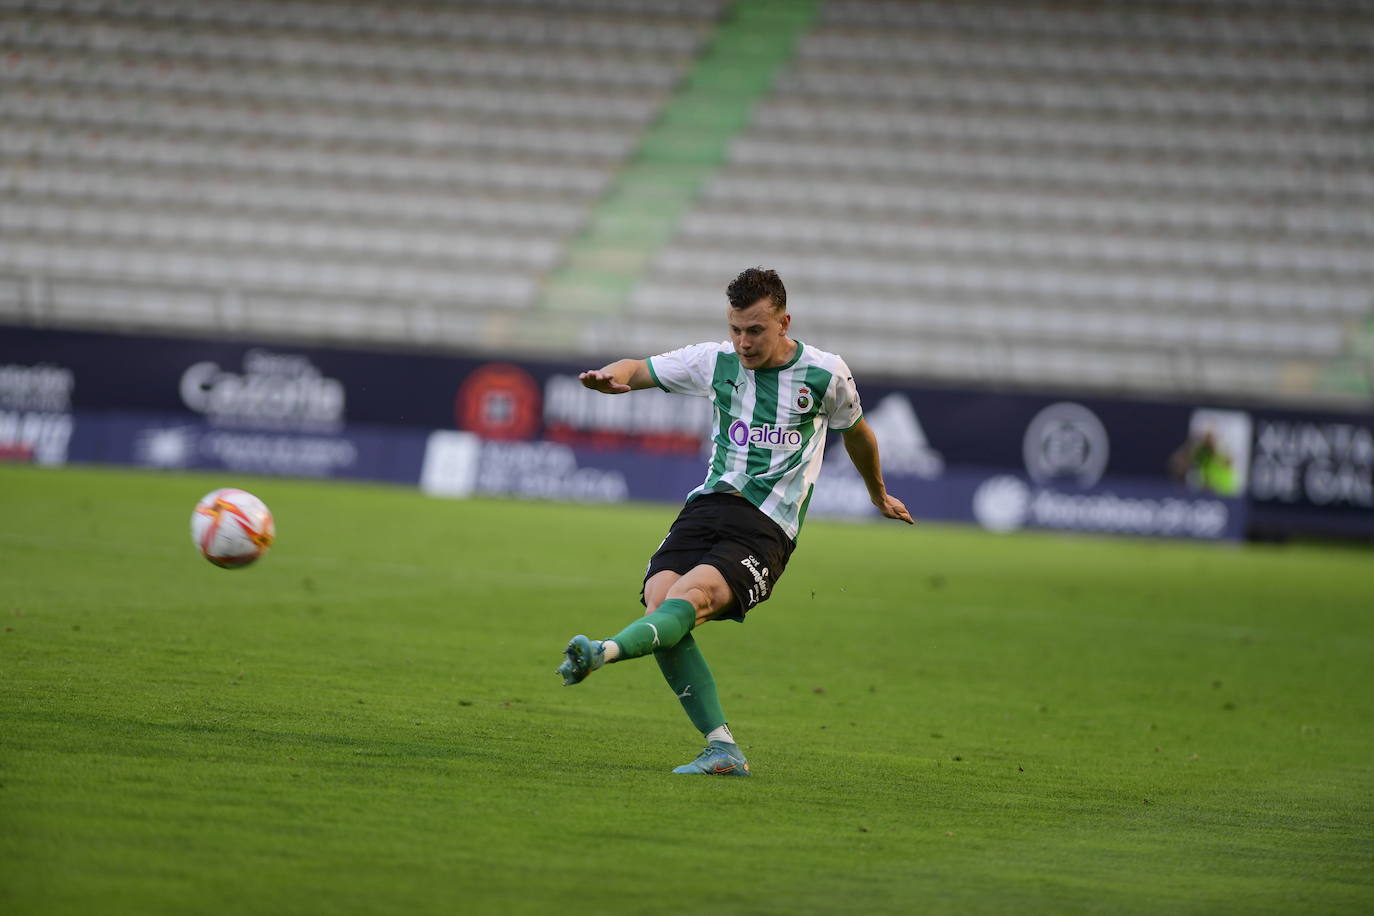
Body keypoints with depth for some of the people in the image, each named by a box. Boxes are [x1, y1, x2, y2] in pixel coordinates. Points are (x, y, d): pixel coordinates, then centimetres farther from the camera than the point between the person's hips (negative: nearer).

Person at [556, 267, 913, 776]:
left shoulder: (826, 375, 4)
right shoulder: (715, 361, 10)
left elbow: (856, 432, 23)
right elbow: (641, 370, 17)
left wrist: (879, 494, 41)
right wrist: (614, 376, -10)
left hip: (767, 529, -3)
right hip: (708, 506, 3)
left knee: (692, 594, -31)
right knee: (658, 597, -24)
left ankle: (604, 653, -57)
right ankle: (723, 751, -24)